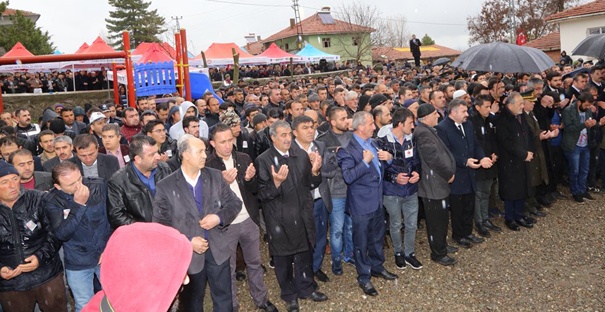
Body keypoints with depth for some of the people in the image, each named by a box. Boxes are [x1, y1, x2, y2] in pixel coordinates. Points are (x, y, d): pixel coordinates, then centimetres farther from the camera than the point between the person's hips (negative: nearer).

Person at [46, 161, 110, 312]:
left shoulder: (99, 185, -11)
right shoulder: (53, 201, -13)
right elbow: (62, 234, -22)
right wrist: (79, 205, -28)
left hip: (107, 255, 1)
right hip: (78, 264, -1)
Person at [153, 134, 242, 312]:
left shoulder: (215, 176, -1)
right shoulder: (165, 186, -10)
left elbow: (235, 203, 4)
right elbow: (160, 224, -8)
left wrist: (219, 217, -15)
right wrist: (188, 242, -16)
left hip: (218, 249, 2)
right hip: (188, 254, -2)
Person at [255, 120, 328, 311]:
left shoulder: (301, 155, 3)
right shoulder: (263, 160, -11)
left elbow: (311, 185, 7)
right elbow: (263, 194, -14)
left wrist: (315, 171, -12)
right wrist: (276, 183, -32)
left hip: (303, 215, 4)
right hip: (280, 219, -4)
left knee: (305, 254, 18)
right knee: (283, 258, 13)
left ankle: (306, 288, 40)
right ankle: (289, 294, 34)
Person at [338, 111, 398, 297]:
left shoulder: (372, 143, 7)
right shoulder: (348, 149, -18)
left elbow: (380, 167, 18)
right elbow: (348, 177, -25)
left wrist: (388, 158, -2)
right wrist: (365, 161, -28)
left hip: (377, 200, 7)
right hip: (361, 203, -7)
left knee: (377, 237, 22)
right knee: (361, 242, 8)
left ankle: (377, 267, 42)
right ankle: (364, 277, 23)